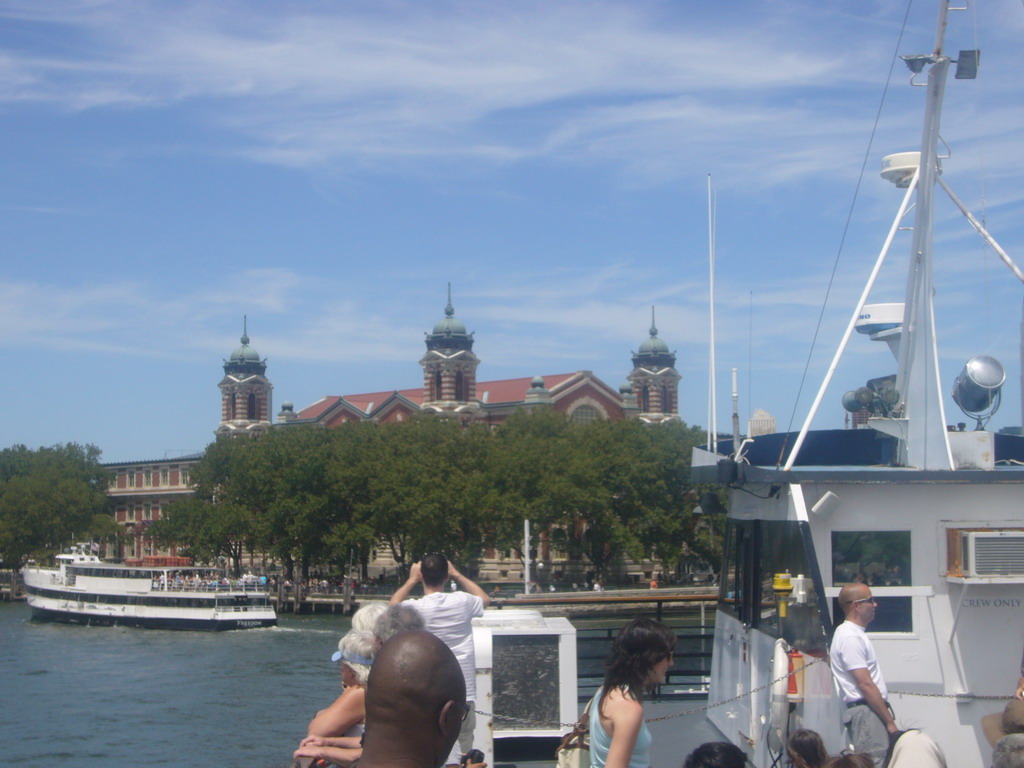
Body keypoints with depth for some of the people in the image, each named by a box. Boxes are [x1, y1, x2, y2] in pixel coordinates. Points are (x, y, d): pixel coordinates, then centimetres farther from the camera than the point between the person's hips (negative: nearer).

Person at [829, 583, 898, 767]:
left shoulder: (855, 633, 19)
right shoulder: (851, 638, -14)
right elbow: (865, 685, -18)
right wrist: (890, 721, -16)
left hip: (869, 712, 10)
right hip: (865, 712, -10)